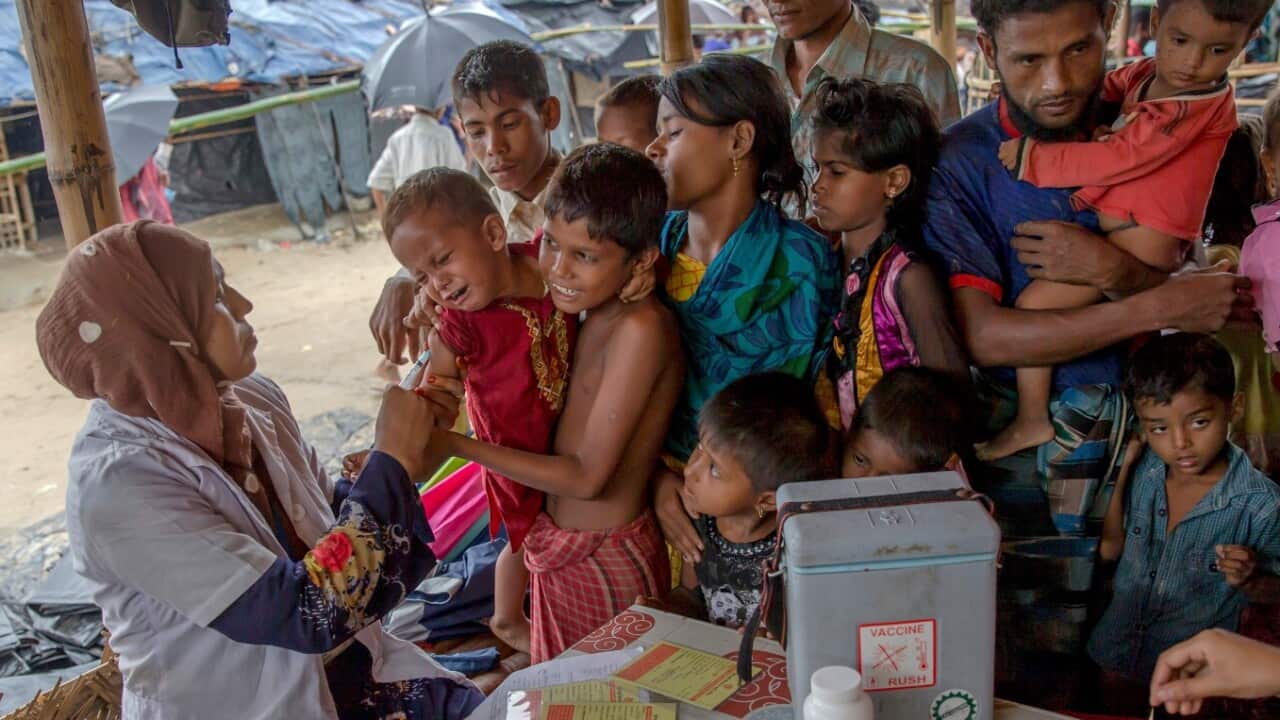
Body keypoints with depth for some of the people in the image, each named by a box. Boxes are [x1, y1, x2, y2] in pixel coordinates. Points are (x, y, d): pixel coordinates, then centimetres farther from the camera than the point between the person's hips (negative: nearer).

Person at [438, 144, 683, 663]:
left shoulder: (641, 327, -24)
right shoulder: (593, 310, 0)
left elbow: (587, 476, -23)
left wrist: (454, 444, -21)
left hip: (608, 564, -8)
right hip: (560, 553, 8)